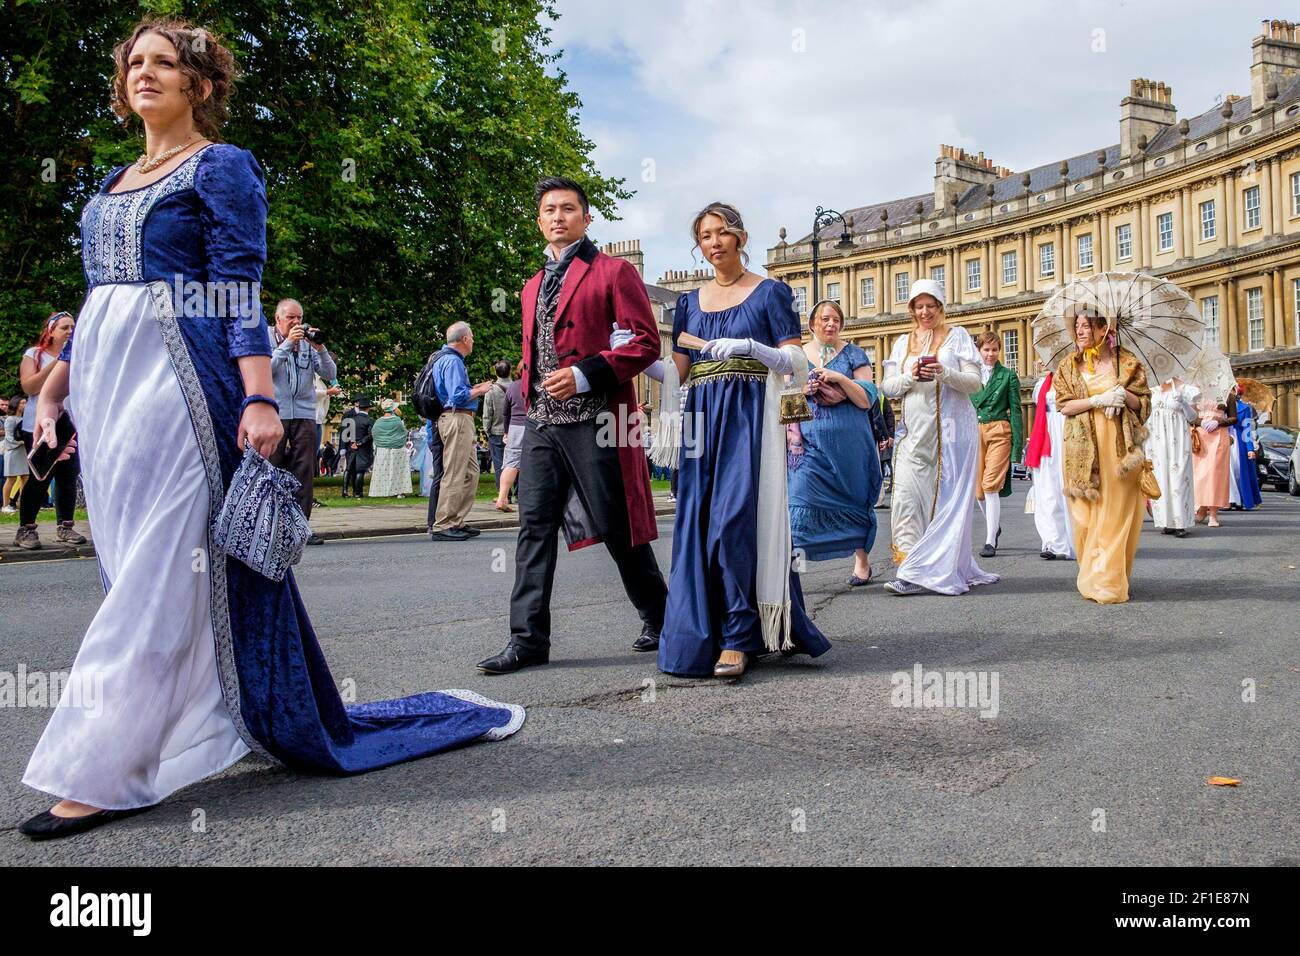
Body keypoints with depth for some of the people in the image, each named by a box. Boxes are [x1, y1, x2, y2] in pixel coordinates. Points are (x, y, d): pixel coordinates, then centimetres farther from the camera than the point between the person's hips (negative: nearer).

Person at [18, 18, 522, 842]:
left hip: (180, 381, -8)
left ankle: (102, 773, -5)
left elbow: (242, 294, -10)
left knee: (157, 571, -8)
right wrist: (52, 390, 18)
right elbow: (94, 302, 22)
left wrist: (259, 399, -21)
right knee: (131, 559, 9)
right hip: (104, 380, 8)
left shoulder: (221, 168, -1)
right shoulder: (112, 185, 21)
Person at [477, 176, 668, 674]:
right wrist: (529, 398, 15)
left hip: (594, 419, -6)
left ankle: (659, 619, 20)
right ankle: (529, 639, 4)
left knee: (618, 528, 1)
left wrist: (584, 375, -16)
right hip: (541, 423, 6)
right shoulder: (533, 286, 21)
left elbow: (646, 342, -8)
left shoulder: (613, 272, 0)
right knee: (534, 526, 1)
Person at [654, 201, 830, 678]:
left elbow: (797, 361, -3)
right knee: (697, 522, 0)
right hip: (701, 420, 5)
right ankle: (703, 631, 11)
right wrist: (666, 415, 0)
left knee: (736, 518, -14)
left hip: (749, 418, -4)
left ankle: (737, 637, -7)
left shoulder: (770, 292, 4)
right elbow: (676, 369, 15)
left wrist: (749, 346, -18)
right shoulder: (690, 302, 17)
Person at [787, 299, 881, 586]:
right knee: (803, 495, -11)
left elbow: (866, 400, -3)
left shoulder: (853, 354, 4)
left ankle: (862, 560, 21)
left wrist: (841, 378, -17)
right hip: (811, 441, 1)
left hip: (849, 441, -1)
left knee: (855, 498, 7)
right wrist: (803, 390, -6)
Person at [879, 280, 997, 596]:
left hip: (951, 430, -3)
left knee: (946, 499, -5)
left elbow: (975, 382, -1)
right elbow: (887, 386, 10)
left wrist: (945, 374, -18)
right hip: (915, 431, 3)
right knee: (907, 496, -10)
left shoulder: (957, 336, 6)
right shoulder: (903, 342, 16)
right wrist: (910, 377, -10)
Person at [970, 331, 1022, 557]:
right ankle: (995, 525, 35)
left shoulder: (1008, 376, 6)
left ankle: (990, 542, -12)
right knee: (978, 489, 8)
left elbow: (1015, 410, 3)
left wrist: (1018, 444, -3)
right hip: (974, 432, 3)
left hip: (999, 432, -3)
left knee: (990, 485, -14)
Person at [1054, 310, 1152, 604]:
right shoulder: (1069, 365, 10)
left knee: (1117, 512, -4)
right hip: (1084, 448, 1)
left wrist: (1126, 396, -15)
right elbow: (1064, 405, 0)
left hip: (1120, 446, -1)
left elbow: (1143, 403, 6)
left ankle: (1110, 580, 1)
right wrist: (1099, 400, -13)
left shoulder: (1126, 362, 6)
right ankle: (1094, 576, 11)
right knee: (1087, 513, -1)